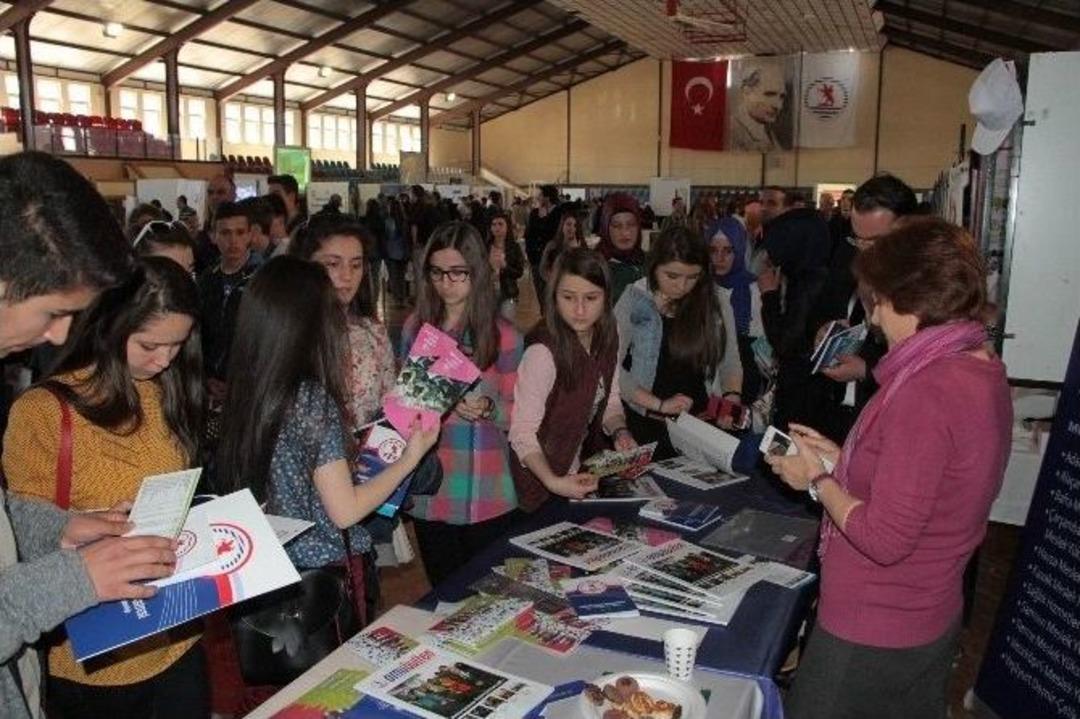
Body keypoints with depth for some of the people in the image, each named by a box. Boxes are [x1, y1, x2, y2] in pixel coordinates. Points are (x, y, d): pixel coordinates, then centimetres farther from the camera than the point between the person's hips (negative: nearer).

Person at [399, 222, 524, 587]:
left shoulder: (504, 335, -6)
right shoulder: (415, 327, 4)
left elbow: (518, 412, -4)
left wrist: (487, 409, -23)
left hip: (485, 492, -3)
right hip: (429, 487, 3)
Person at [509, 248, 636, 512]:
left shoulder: (607, 335, -4)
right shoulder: (543, 353, -26)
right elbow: (522, 433, -24)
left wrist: (620, 431, -11)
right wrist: (553, 482, -36)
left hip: (583, 470, 6)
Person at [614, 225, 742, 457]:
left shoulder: (714, 301, 4)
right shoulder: (634, 301, -4)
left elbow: (730, 360, 10)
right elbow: (611, 367, -8)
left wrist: (732, 395, -8)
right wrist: (659, 405, -14)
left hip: (704, 421, 2)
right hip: (649, 425, -2)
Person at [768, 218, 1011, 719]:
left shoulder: (925, 392, -28)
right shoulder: (985, 373, 3)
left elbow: (884, 539, -27)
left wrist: (818, 480, -12)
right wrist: (839, 458, 8)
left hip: (870, 635, -9)